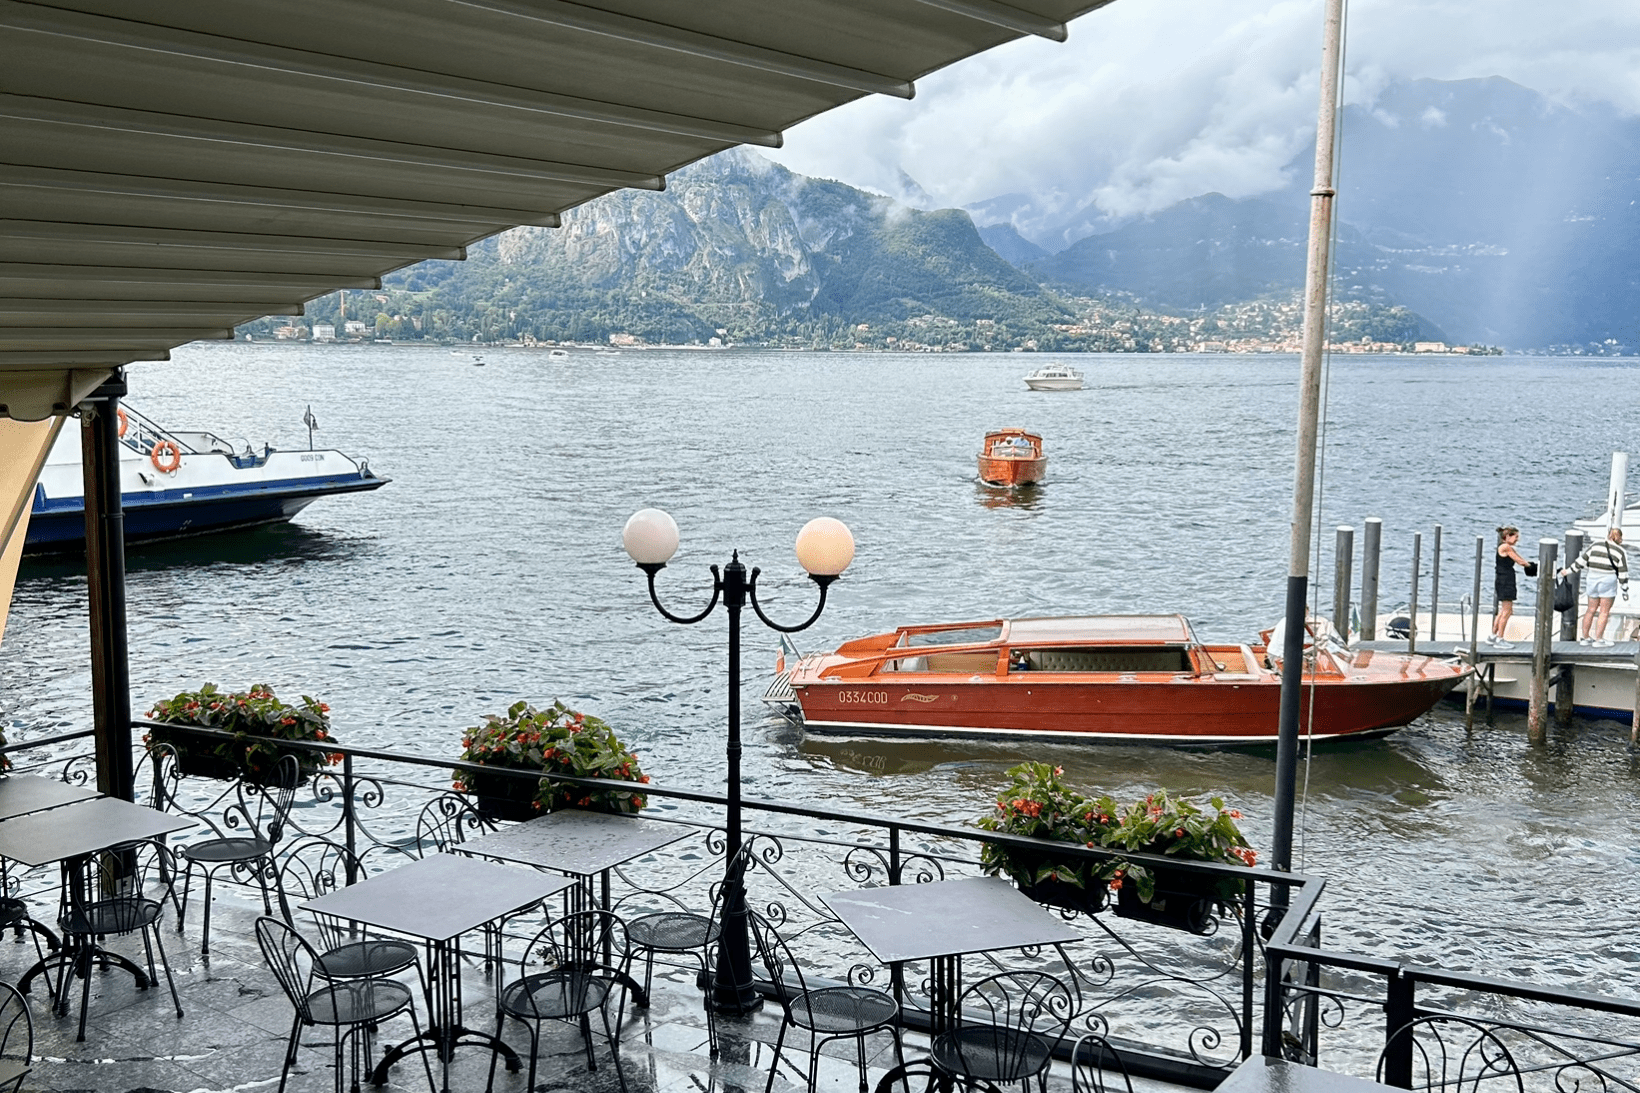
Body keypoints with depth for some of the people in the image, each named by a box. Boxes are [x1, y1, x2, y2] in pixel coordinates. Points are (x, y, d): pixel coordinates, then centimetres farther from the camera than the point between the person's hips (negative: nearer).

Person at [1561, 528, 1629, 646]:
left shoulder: (1595, 546, 5)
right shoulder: (1621, 552, -4)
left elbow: (1581, 560, 7)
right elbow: (1623, 574, -4)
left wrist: (1568, 571, 16)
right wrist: (1625, 591, 2)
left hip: (1593, 579, 4)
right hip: (1608, 583, -4)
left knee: (1591, 609, 13)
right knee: (1604, 612, 1)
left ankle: (1585, 637, 17)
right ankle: (1598, 639, 1)